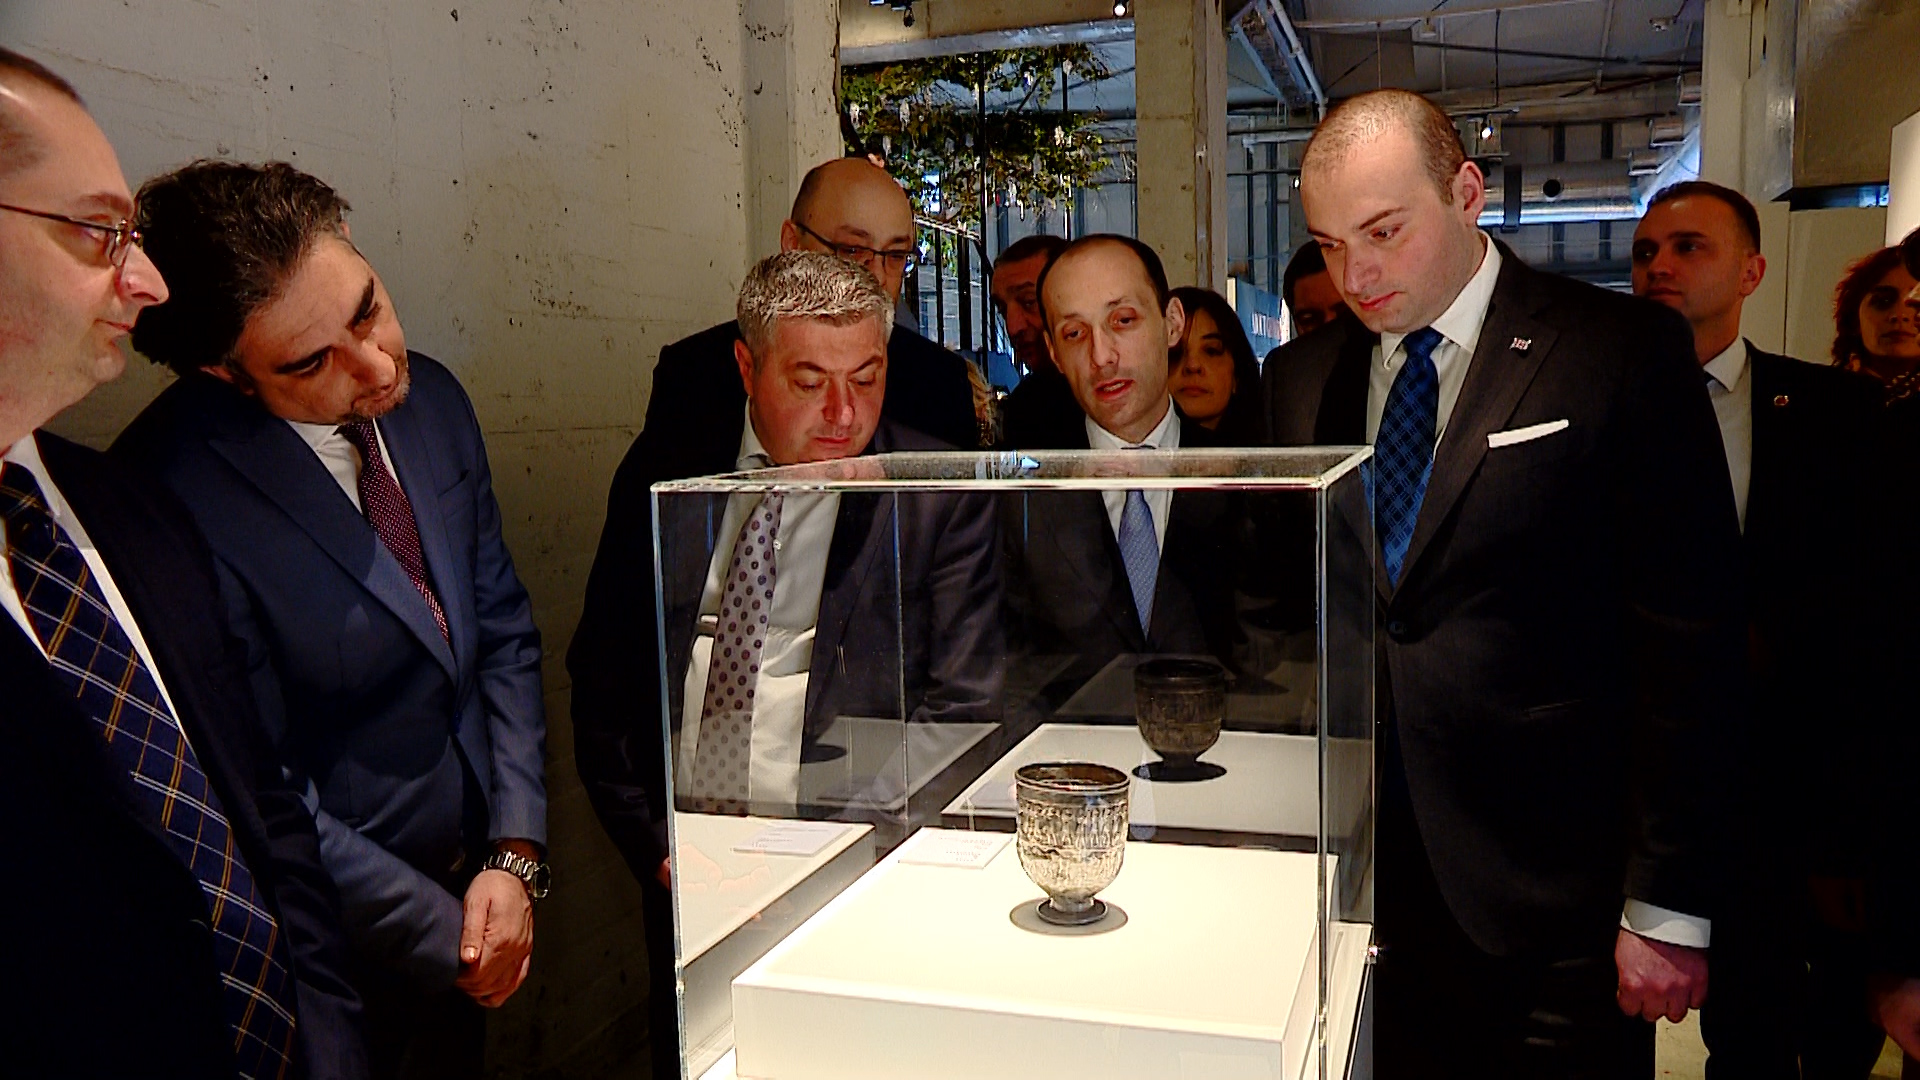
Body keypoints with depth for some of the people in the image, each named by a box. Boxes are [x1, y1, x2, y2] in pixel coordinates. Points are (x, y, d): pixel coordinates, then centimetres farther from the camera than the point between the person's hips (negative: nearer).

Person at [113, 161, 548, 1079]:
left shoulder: (430, 401, -5)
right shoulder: (171, 501, -25)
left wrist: (515, 856, -4)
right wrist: (444, 933, -11)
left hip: (473, 889, 6)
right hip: (342, 950, -6)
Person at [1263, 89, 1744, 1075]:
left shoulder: (1627, 354, -5)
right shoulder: (1299, 378, 7)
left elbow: (1688, 645, -7)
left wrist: (1667, 907, -8)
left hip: (1553, 901, -3)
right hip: (1354, 879, 3)